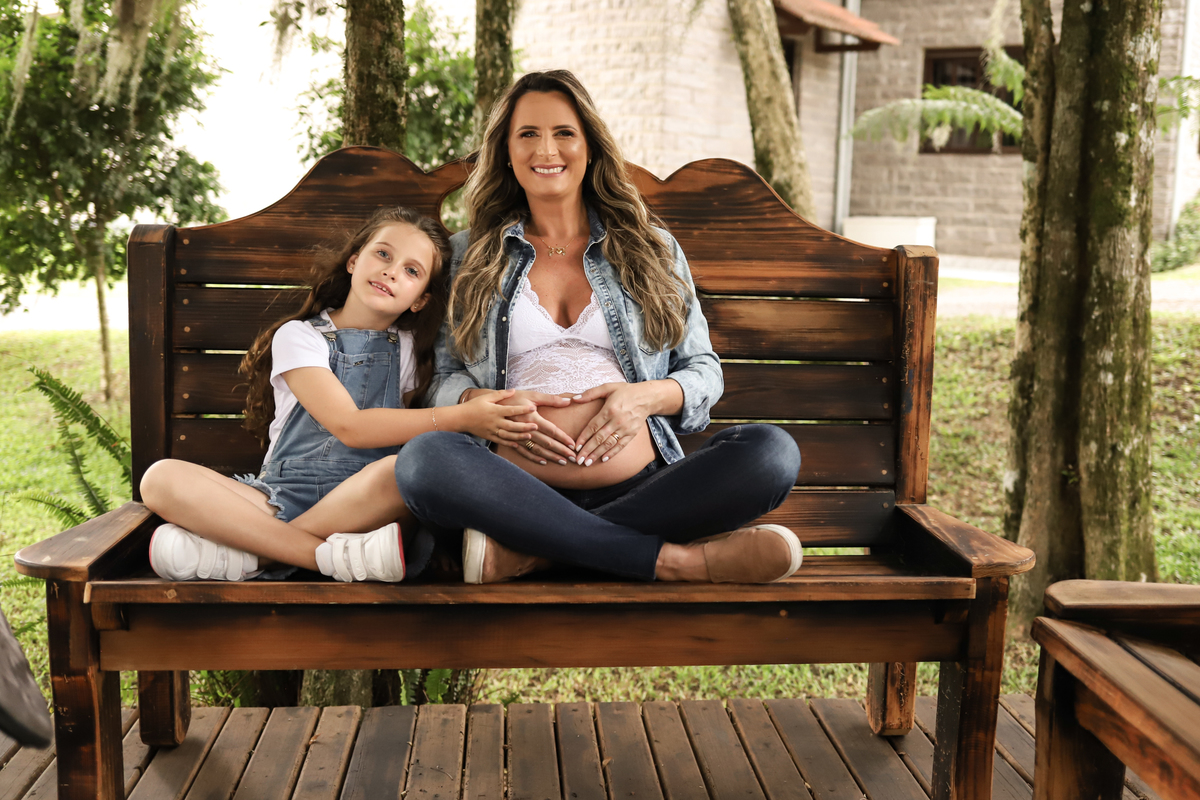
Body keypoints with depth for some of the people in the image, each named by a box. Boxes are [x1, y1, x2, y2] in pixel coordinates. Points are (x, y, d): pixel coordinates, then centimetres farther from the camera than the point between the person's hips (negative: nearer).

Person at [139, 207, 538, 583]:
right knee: (160, 477, -23)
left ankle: (250, 555, -24)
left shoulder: (408, 350, 14)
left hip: (364, 503, 1)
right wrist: (461, 418, -19)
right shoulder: (299, 336, 4)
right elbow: (349, 427, -11)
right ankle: (336, 554, -34)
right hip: (281, 497, 0)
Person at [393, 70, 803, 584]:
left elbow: (704, 369, 18)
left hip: (644, 487, 2)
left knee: (772, 451, -27)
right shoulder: (470, 256, 19)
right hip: (518, 492, -1)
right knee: (422, 459, -34)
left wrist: (647, 395, -5)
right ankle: (671, 558, -32)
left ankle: (528, 552, -29)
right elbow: (444, 374, 15)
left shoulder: (651, 250, 19)